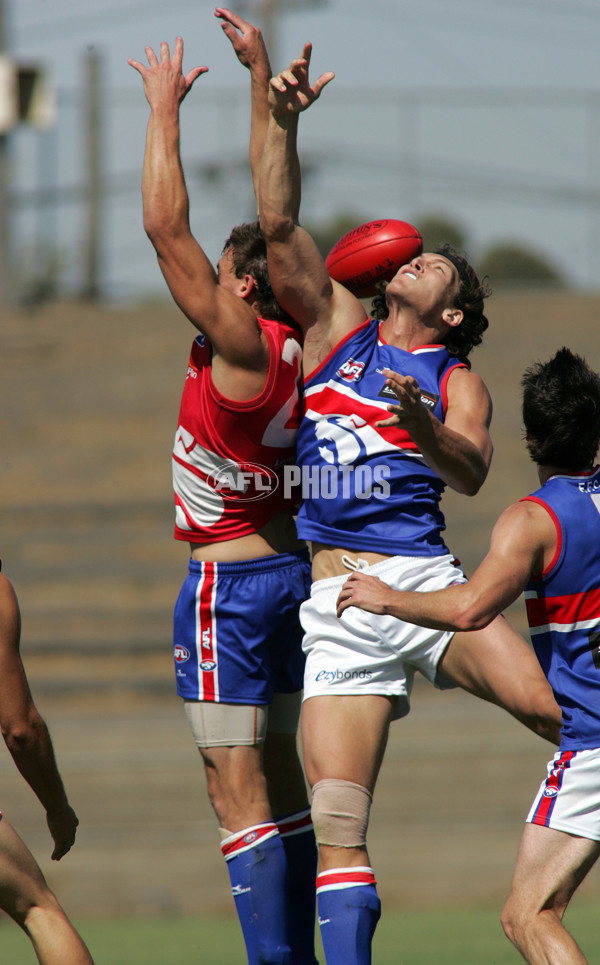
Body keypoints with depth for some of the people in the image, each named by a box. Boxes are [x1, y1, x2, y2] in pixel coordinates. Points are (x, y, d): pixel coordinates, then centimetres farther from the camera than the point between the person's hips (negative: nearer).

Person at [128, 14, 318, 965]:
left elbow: (166, 227, -21)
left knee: (238, 792, -9)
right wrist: (261, 74, 13)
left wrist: (165, 107, -14)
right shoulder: (301, 340, 3)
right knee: (280, 781, 13)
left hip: (229, 580, -9)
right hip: (291, 566, 9)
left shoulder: (243, 346, -18)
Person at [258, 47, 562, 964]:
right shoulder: (338, 328, 19)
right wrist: (281, 120, 3)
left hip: (423, 577, -2)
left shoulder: (458, 381, 11)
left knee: (554, 707, -26)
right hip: (337, 605, 2)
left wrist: (423, 423, -27)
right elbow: (279, 224, 13)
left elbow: (471, 471, -8)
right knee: (337, 826, -8)